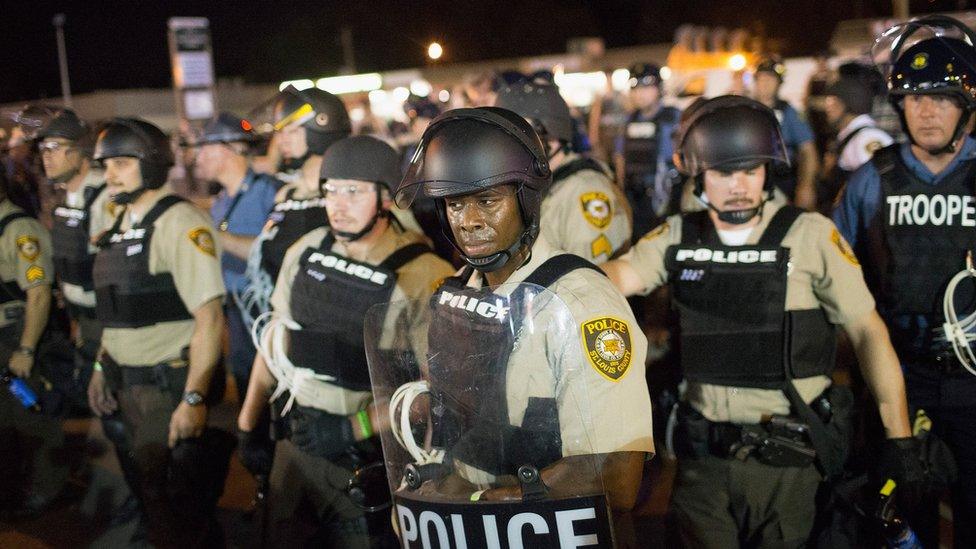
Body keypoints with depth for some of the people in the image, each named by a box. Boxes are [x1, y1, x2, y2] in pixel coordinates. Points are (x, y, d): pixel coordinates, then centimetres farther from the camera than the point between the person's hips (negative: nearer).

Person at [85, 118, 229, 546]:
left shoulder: (179, 223, -16)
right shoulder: (119, 225, 10)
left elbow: (209, 317, -21)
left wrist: (194, 398, -24)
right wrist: (101, 368, 16)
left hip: (172, 386, -8)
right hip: (127, 384, 8)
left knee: (180, 504, 4)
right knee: (149, 490, 20)